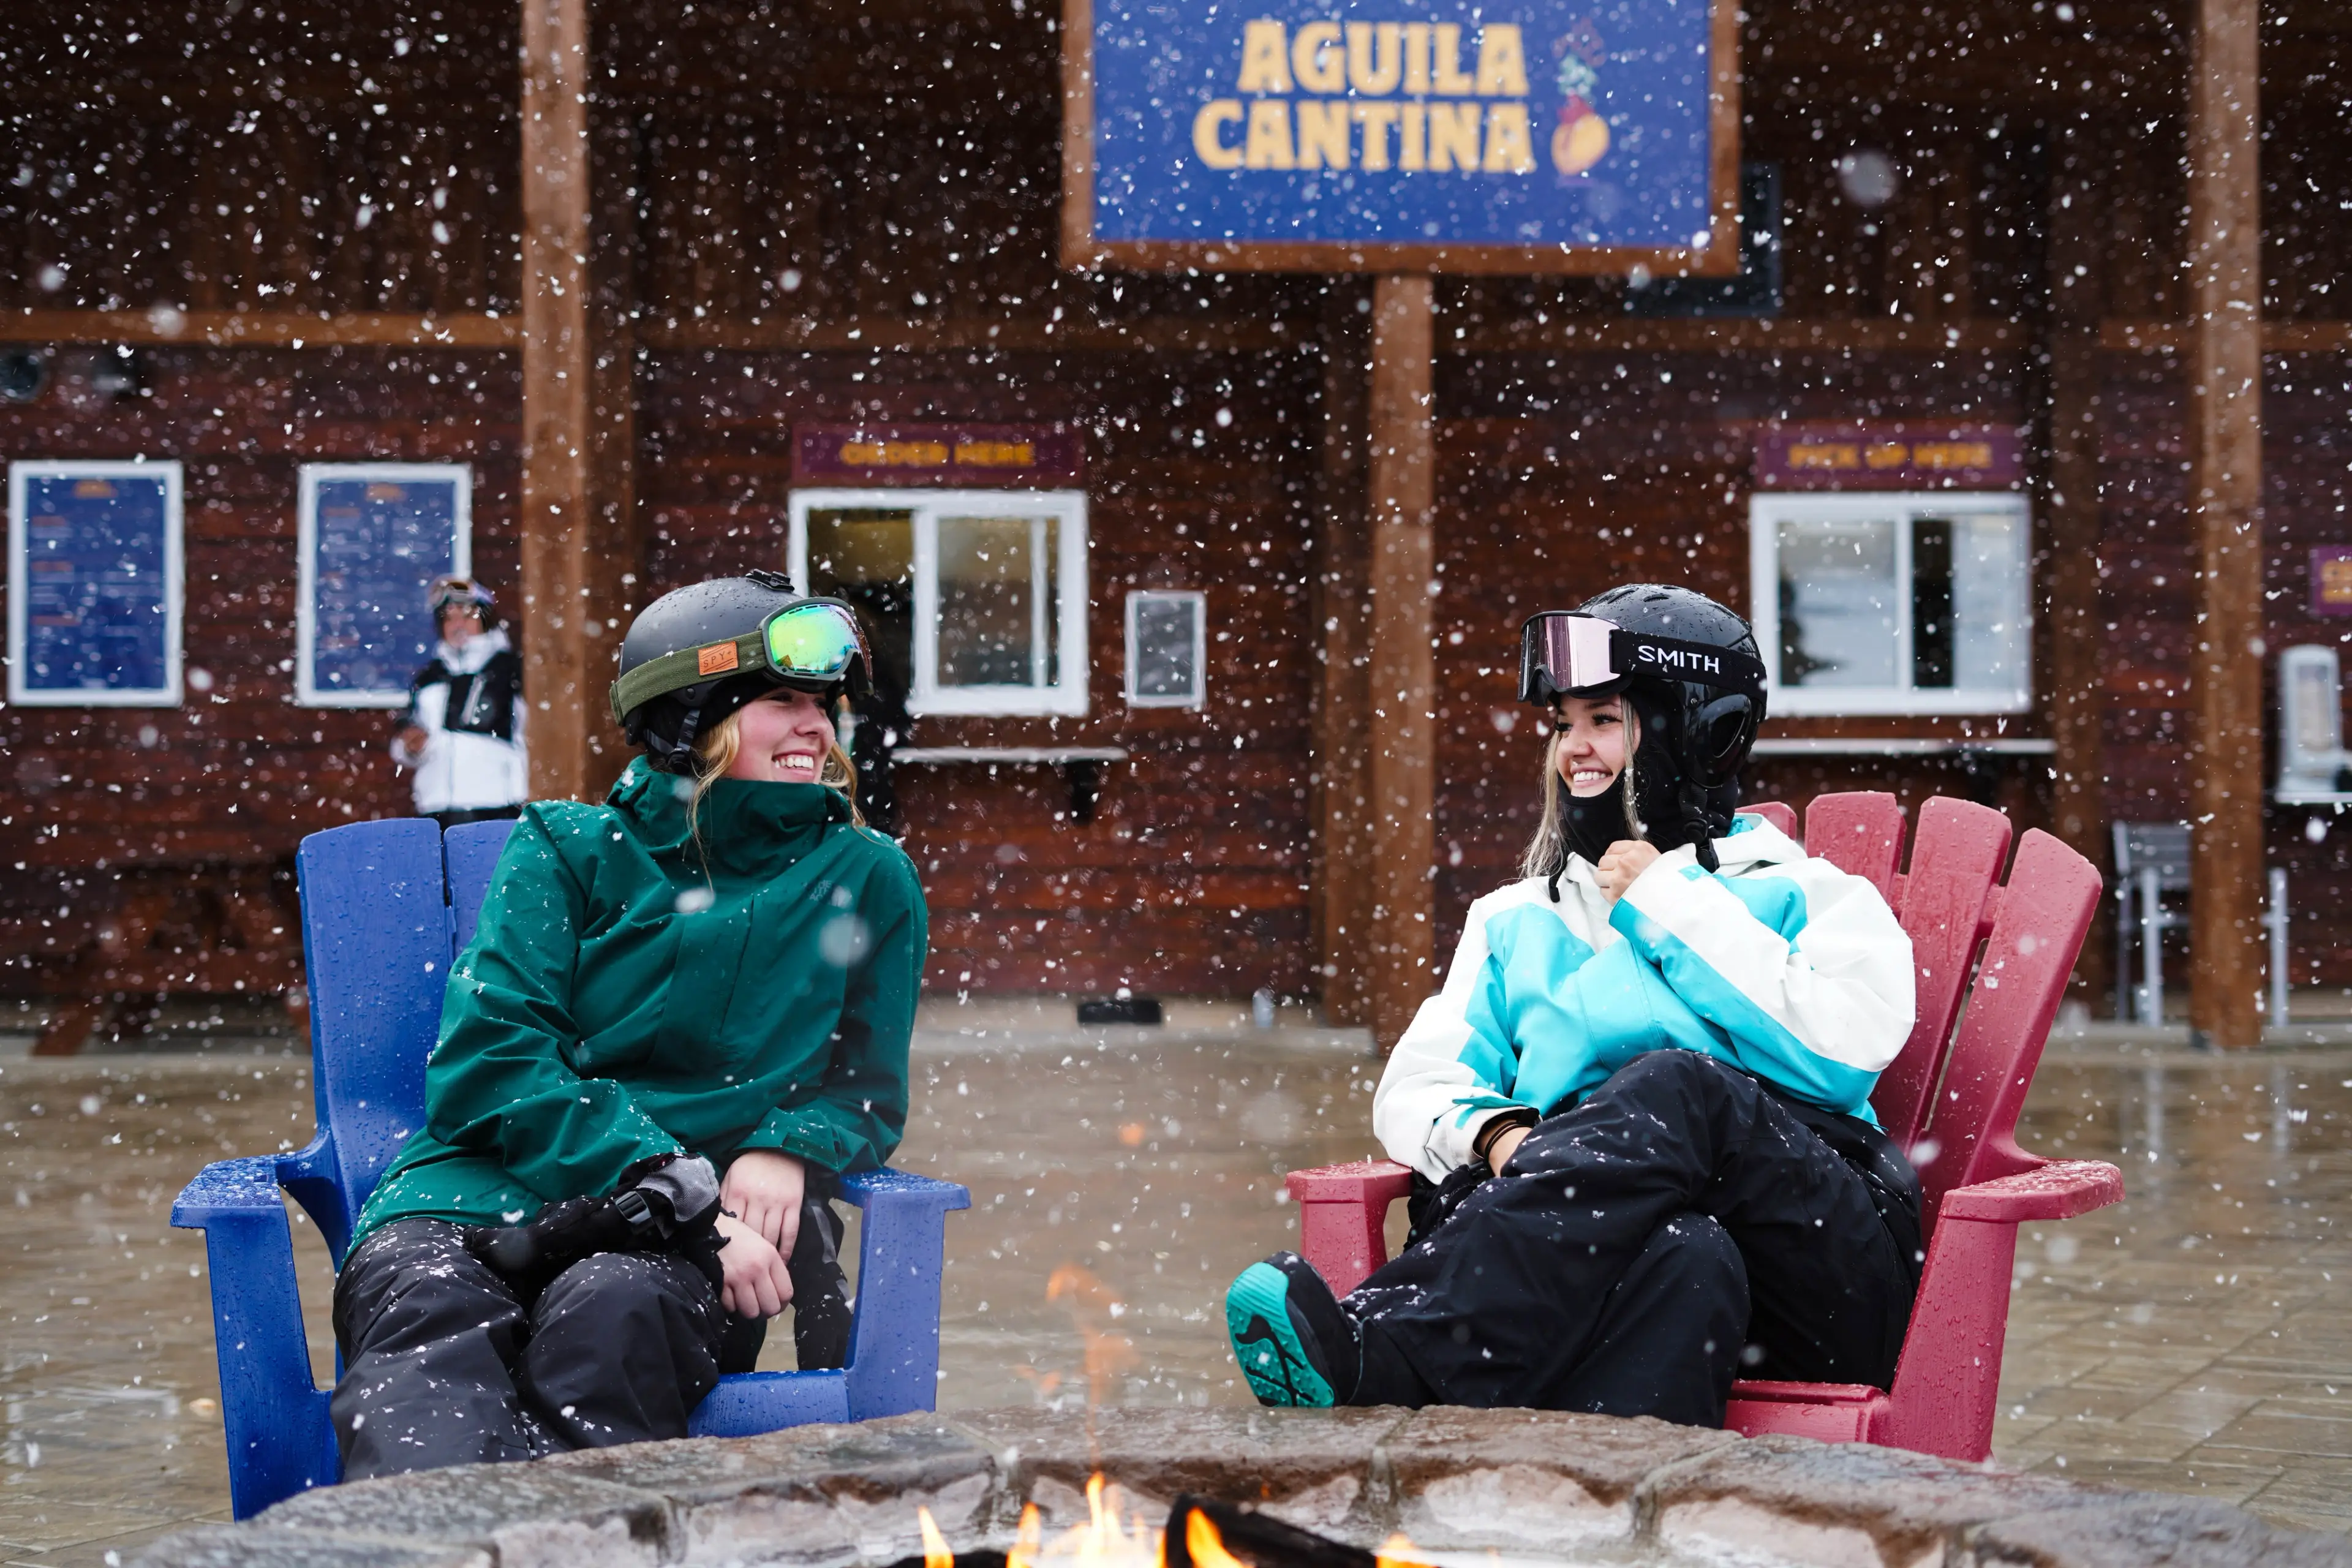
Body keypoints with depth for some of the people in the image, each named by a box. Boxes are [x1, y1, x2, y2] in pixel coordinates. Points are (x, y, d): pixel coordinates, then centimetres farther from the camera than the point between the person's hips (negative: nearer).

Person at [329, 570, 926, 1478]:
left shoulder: (866, 879, 17)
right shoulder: (569, 850, 12)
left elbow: (866, 1087, 21)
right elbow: (486, 1063, -1)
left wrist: (791, 1148, -6)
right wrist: (683, 1200, -14)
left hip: (678, 1250, 1)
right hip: (481, 1196, -1)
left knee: (611, 1307, -37)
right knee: (426, 1308, -37)